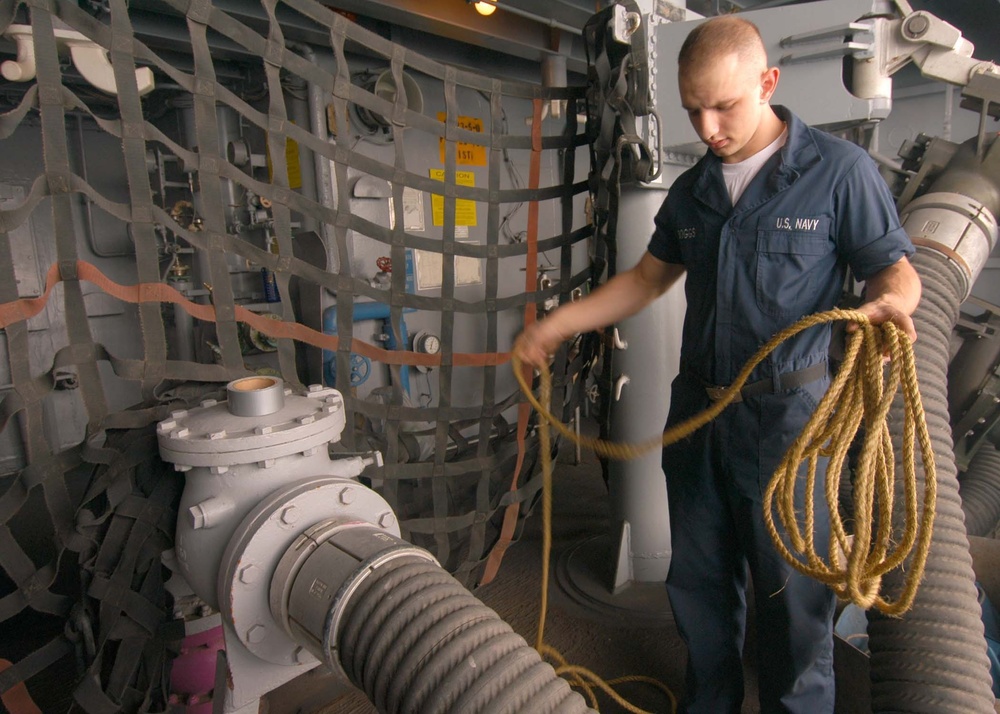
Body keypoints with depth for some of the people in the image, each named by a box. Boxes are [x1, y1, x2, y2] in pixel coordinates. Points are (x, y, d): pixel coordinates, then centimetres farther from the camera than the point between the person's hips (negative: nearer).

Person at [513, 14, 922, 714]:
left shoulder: (839, 170, -6)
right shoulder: (693, 190, 11)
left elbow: (895, 266, -2)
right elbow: (648, 278, 18)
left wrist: (891, 302, -26)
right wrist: (559, 324, 12)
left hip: (785, 413, -5)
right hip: (696, 409, 6)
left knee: (791, 593, 6)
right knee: (699, 582, 17)